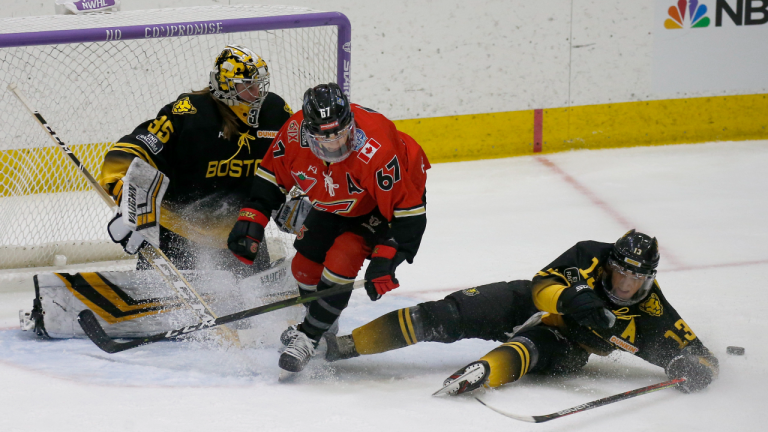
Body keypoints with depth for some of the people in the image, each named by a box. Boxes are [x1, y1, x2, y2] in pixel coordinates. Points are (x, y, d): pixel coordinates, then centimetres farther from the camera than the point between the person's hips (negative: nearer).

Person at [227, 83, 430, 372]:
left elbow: (408, 213, -34)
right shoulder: (295, 132, -28)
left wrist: (386, 260, -37)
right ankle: (323, 325, 36)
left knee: (341, 259, -23)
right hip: (334, 204, 6)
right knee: (306, 264, 7)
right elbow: (272, 175, -5)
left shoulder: (376, 150, -42)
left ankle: (309, 338, -7)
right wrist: (252, 218, -12)